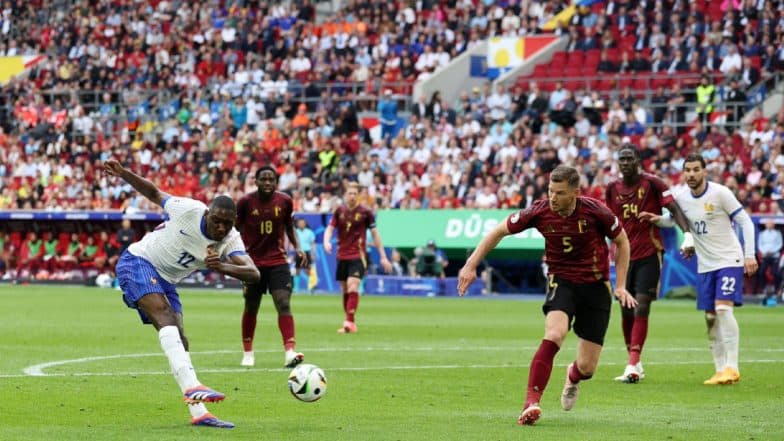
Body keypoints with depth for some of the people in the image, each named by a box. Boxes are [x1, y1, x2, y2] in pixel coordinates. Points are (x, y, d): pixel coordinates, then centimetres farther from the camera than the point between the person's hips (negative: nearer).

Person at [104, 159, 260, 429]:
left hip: (165, 281, 6)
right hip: (138, 262, -6)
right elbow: (154, 194, -3)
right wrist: (123, 173, -14)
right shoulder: (189, 210, -19)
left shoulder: (231, 241, -10)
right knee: (166, 317, -28)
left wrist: (224, 268, -45)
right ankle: (191, 387, -45)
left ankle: (198, 413, 5)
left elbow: (253, 274, -26)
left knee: (179, 342, 4)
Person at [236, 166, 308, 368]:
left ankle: (290, 352, -23)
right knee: (251, 308, 9)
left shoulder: (285, 201, -2)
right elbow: (236, 229, 2)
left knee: (284, 304, -15)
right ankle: (247, 353, 26)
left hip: (278, 261, 1)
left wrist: (297, 247, -1)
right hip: (253, 262, -1)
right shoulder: (246, 202, -8)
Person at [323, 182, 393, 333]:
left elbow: (375, 234, 3)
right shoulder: (339, 211, 6)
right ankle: (350, 323, 18)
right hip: (342, 256, 4)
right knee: (345, 290, 8)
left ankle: (350, 322, -24)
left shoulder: (365, 212, -3)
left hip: (358, 256, -4)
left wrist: (383, 257, 3)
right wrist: (326, 241, -18)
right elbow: (330, 228, 6)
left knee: (353, 287, -19)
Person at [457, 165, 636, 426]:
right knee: (554, 335, -32)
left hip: (595, 287, 0)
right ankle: (531, 403, -31)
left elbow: (621, 241, 1)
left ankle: (573, 376, 39)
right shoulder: (540, 212, -13)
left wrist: (620, 286, -2)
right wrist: (471, 265, -3)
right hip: (561, 282, 0)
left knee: (587, 368, -1)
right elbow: (500, 231, 1)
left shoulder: (595, 211, -17)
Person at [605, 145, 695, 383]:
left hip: (649, 254, -5)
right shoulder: (612, 189, 8)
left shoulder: (652, 183, -6)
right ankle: (635, 364, 20)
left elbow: (675, 210, -10)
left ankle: (632, 366, -18)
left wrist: (687, 235, -23)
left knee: (641, 307, -14)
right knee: (626, 311, 6)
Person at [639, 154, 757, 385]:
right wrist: (657, 219, -3)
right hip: (705, 266, 6)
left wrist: (749, 255, -15)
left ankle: (732, 368, -18)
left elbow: (745, 221, -9)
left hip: (730, 261, -6)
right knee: (710, 318, 3)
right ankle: (720, 370, 11)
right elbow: (674, 219, 20)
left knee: (723, 308, -20)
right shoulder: (681, 197, 1)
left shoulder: (720, 193, -14)